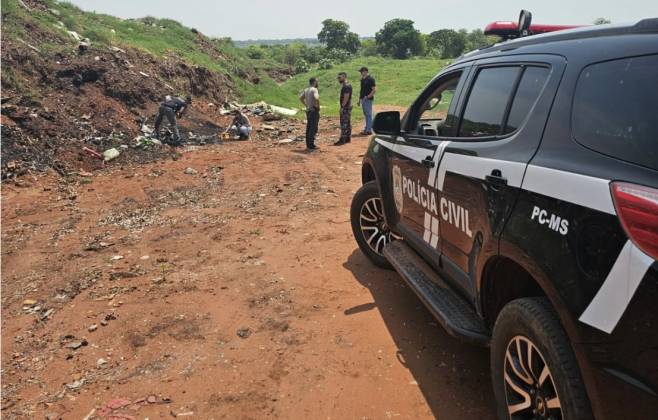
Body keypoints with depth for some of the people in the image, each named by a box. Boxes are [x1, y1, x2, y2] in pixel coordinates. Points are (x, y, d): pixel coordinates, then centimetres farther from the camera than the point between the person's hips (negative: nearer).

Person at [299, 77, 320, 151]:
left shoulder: (306, 90, 10)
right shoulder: (314, 89, -15)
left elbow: (301, 98, 19)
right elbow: (316, 98, -32)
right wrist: (318, 106, -17)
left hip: (308, 111, 9)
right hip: (314, 111, -9)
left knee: (309, 128, 13)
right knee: (313, 129, -6)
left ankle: (308, 145, 18)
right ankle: (311, 146, -6)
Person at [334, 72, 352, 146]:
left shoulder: (346, 86, -17)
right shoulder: (347, 86, 15)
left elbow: (346, 97, -24)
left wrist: (342, 107, -23)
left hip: (346, 107, -11)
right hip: (347, 107, 11)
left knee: (344, 123, -9)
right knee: (347, 123, 13)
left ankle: (342, 140, -9)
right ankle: (348, 138, 19)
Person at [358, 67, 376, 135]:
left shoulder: (370, 79, -12)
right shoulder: (362, 79, 13)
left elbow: (374, 89, -17)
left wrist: (368, 96, -21)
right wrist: (359, 99, 18)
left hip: (368, 100, -9)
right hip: (363, 99, 9)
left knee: (369, 114, -5)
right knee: (366, 114, 13)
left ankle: (369, 130, -2)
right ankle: (367, 128, 20)